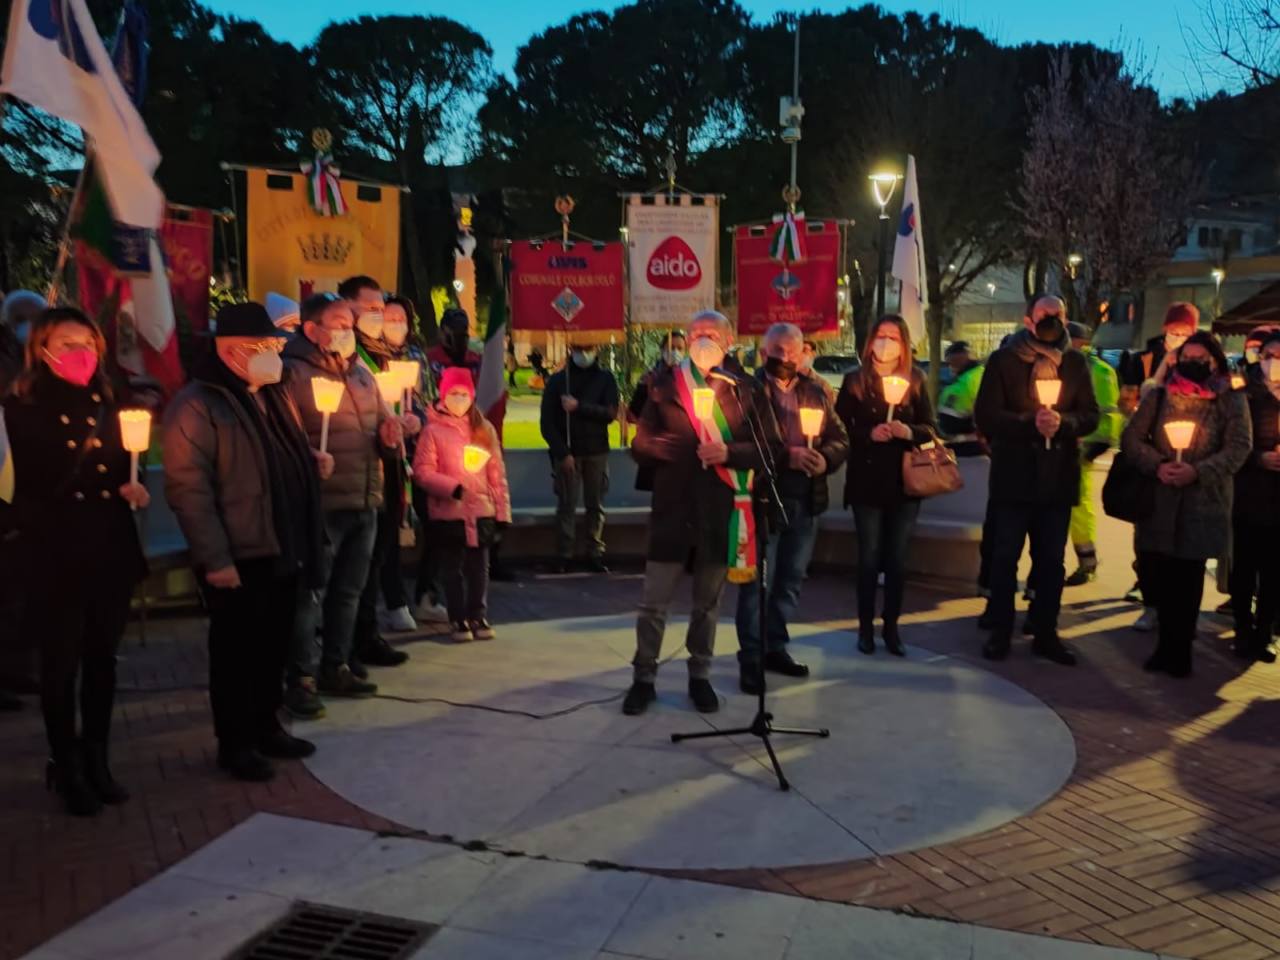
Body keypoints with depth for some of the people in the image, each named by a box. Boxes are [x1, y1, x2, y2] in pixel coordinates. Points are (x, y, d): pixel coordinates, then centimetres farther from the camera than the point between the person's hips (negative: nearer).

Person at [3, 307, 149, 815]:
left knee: (101, 659, 12)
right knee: (60, 664, 6)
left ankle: (96, 760, 26)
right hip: (54, 556, -4)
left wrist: (133, 488, -4)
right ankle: (66, 768, 20)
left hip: (111, 551, 4)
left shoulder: (106, 405, 9)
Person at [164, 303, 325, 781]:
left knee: (275, 644, 17)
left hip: (283, 549, 8)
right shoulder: (197, 405, -14)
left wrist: (313, 458, 3)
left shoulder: (276, 395, 12)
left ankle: (266, 726, 32)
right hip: (238, 556, -8)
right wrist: (214, 558, -21)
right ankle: (235, 743, 18)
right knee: (236, 649, 5)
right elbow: (188, 488, -18)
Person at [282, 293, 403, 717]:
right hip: (320, 504, -8)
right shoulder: (293, 373, -9)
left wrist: (389, 433, 2)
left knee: (349, 591, 16)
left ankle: (336, 668, 29)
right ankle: (301, 680, 8)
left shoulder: (361, 373, 15)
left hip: (364, 501, 8)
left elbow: (382, 420, 24)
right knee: (309, 595, -1)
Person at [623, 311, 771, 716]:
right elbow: (641, 447, 3)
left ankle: (699, 676, 28)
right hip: (672, 507, 0)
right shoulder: (664, 385, 4)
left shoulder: (743, 390, 3)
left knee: (708, 602, 13)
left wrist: (728, 452, -17)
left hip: (720, 510, 1)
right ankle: (644, 678, 18)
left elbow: (763, 448, 0)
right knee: (654, 602, 3)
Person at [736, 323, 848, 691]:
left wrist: (825, 459, -12)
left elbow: (840, 438, 9)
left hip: (806, 501, 6)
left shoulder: (817, 390, 11)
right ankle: (751, 659, 9)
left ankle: (775, 648, 28)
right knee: (757, 581, 0)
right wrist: (786, 457, -23)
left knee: (791, 580, 15)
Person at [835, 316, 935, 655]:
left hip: (905, 481, 2)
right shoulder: (854, 380, 0)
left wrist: (909, 431, -17)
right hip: (867, 480, -2)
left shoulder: (916, 380, 5)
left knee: (897, 558, 6)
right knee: (869, 556, 3)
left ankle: (891, 626, 17)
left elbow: (930, 428, 3)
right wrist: (869, 434, -20)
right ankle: (865, 626, 14)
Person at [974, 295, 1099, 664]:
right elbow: (986, 415, -9)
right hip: (1013, 477, -3)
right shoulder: (1004, 359, -2)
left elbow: (1091, 415, 3)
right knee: (1005, 558, 4)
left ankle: (1045, 633, 21)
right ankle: (1000, 632, 15)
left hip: (1058, 478, 3)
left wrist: (1063, 422, -18)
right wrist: (1030, 423, -21)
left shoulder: (1075, 362, 6)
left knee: (1052, 562, 10)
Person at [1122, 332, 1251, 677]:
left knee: (1186, 580, 2)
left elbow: (1239, 448, -5)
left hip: (1203, 504, -2)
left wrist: (1197, 471, -20)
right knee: (1156, 577, 4)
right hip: (1159, 500, 2)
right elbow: (1131, 438, 3)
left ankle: (1177, 651, 19)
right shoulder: (1158, 396, 8)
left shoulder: (1231, 400, 2)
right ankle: (1171, 645, 25)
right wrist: (1157, 465, -14)